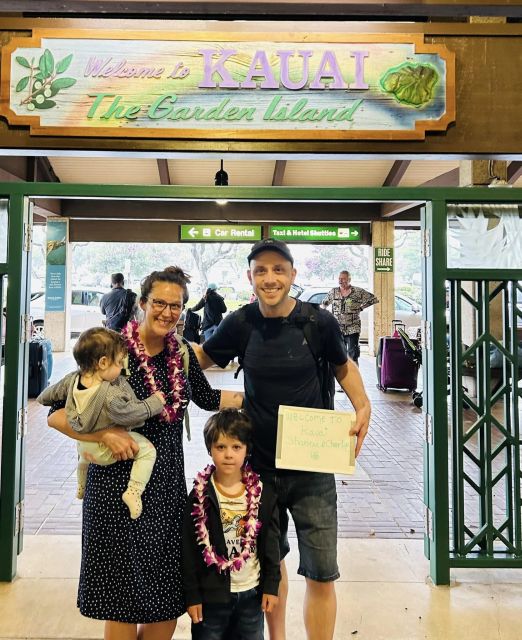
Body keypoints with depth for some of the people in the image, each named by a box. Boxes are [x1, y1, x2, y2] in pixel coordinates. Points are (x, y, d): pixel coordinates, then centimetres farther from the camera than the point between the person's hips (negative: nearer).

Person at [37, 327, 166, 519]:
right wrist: (154, 402, -13)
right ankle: (134, 491, -4)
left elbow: (52, 393, 2)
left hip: (83, 446, 8)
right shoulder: (110, 395, -38)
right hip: (106, 451, -8)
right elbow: (130, 413, -26)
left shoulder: (72, 379, -16)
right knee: (148, 450, -2)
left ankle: (81, 487, 56)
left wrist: (42, 398, 25)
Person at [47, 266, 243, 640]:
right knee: (124, 603, 8)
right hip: (119, 486, -4)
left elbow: (208, 398, 19)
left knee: (169, 603, 13)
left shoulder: (182, 354, 3)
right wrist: (106, 434, -23)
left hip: (169, 486, 5)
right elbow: (57, 415, -10)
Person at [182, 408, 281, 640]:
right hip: (211, 594, -1)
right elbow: (189, 551, -7)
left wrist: (271, 586, 0)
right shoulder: (199, 497, -12)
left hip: (252, 592, 2)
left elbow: (271, 545, 0)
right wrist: (192, 596, -6)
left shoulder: (264, 495, -7)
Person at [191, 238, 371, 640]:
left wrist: (363, 406, -8)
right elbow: (203, 357, 12)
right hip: (260, 465, 2)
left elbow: (343, 365, 7)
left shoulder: (319, 321, -11)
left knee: (322, 572, 4)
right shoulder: (240, 324, -7)